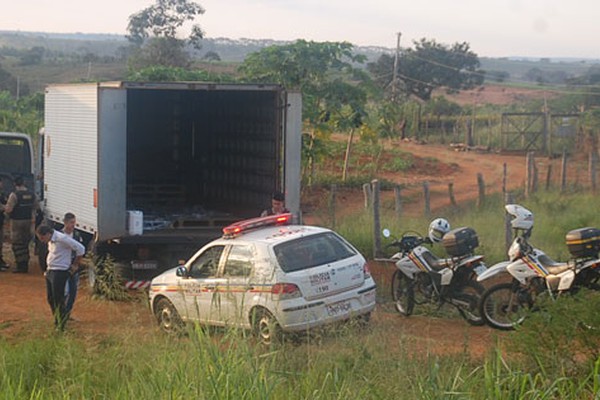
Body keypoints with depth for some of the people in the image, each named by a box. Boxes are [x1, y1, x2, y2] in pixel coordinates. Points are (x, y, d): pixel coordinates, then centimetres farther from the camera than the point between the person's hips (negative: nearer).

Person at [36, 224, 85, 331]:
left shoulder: (62, 239, -20)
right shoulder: (51, 240, 7)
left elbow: (80, 249, -20)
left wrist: (75, 265, -9)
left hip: (59, 273, -9)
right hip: (50, 271, 9)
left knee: (58, 300, -5)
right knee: (50, 298, 15)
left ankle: (61, 326, 4)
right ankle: (57, 322, 28)